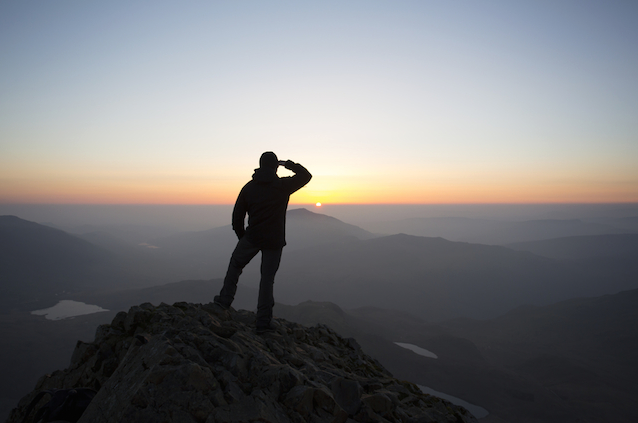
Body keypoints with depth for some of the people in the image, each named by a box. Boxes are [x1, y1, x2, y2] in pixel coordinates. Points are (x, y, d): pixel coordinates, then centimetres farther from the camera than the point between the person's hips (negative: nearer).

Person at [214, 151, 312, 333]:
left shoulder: (249, 187, 3)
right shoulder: (283, 185, -6)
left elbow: (237, 216, 6)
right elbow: (306, 175, 9)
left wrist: (241, 236, 19)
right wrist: (288, 164, 16)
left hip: (252, 237, 1)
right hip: (274, 241, -1)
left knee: (235, 265, 26)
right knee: (267, 279, 6)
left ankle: (225, 299, 30)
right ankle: (263, 321, 9)